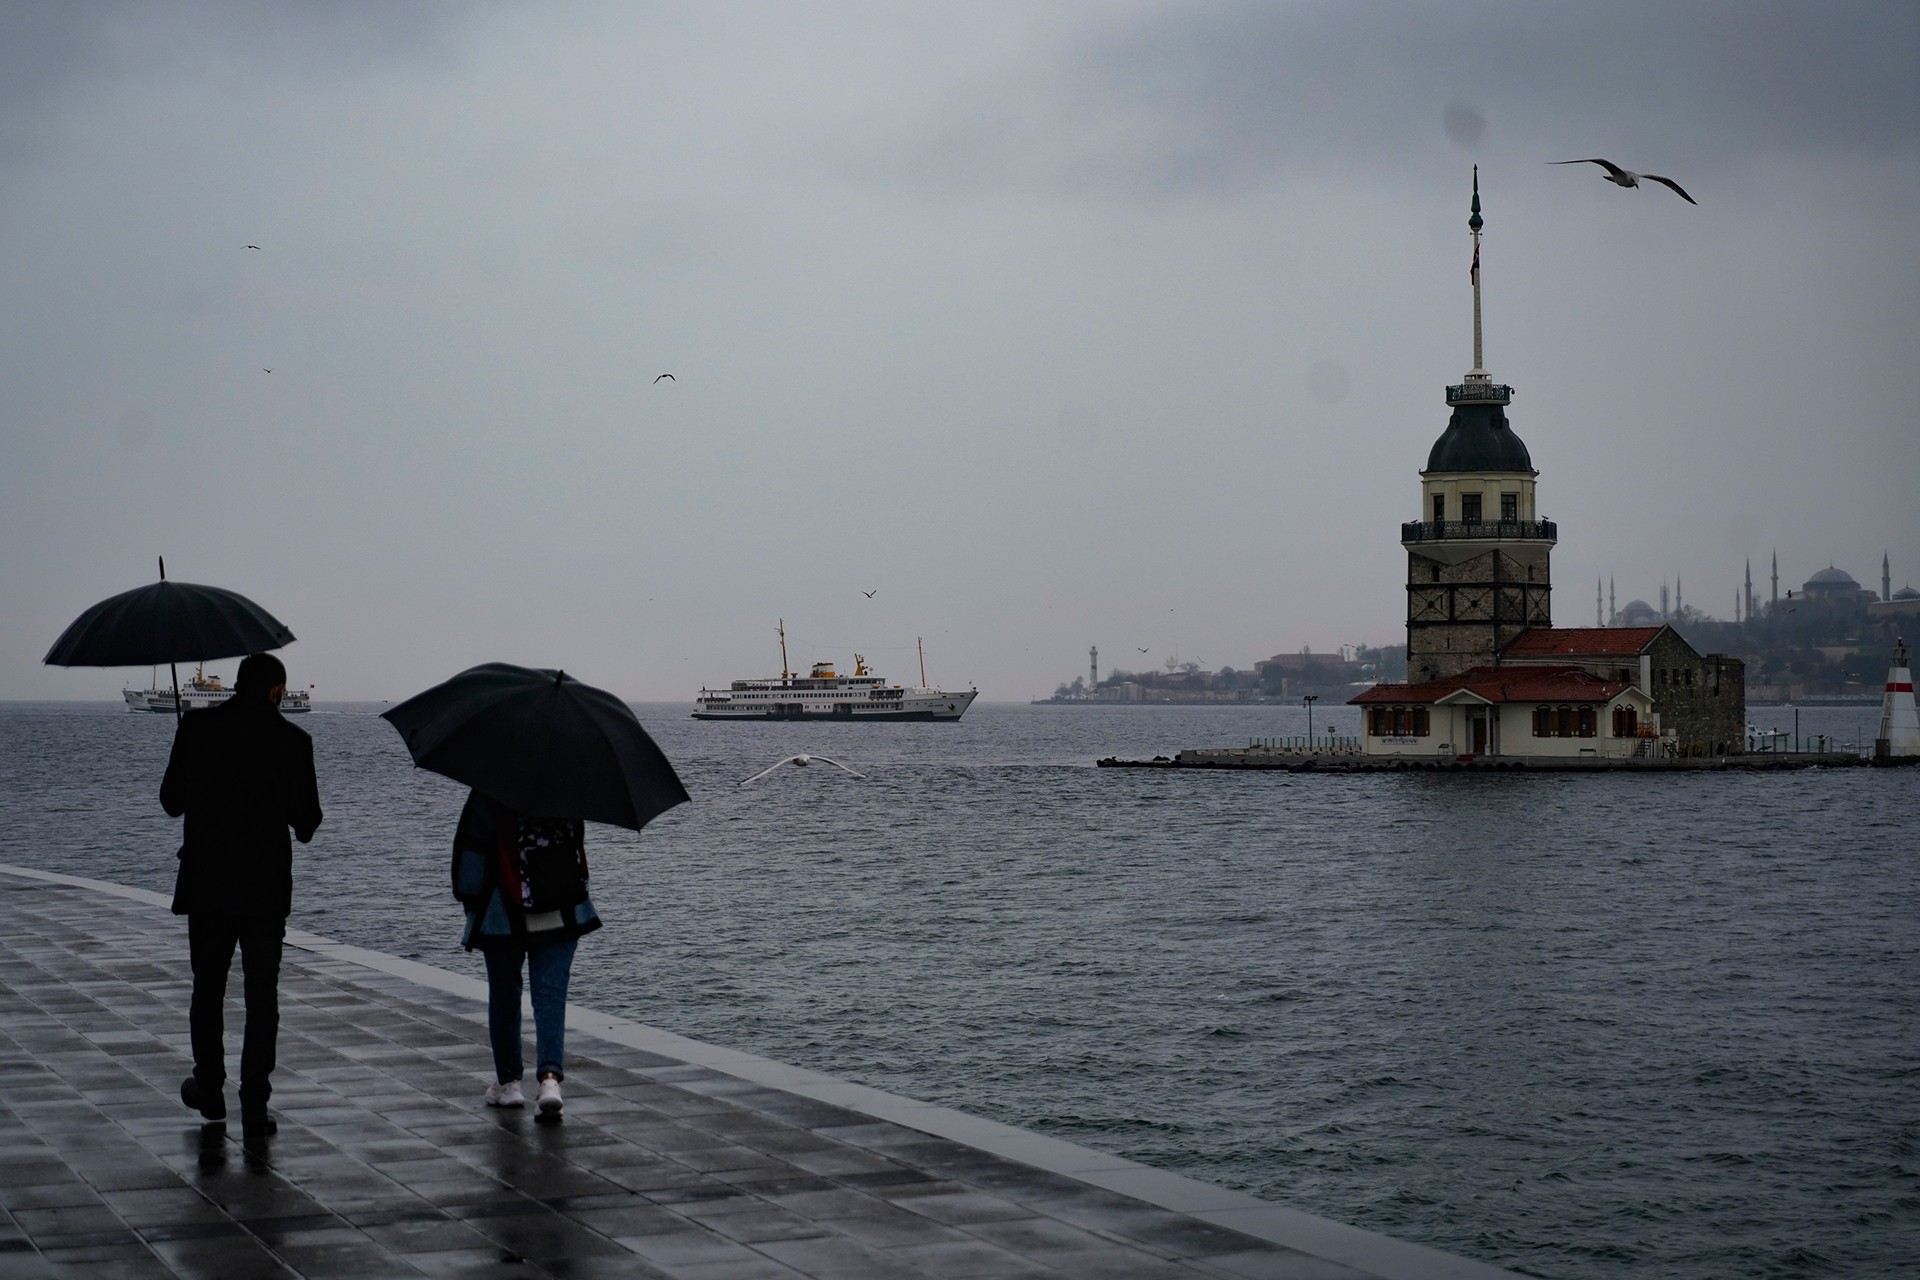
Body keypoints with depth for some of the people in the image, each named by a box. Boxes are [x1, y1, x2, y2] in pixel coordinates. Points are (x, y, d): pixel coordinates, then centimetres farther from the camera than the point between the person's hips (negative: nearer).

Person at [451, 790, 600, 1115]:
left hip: (504, 917, -3)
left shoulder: (490, 792, -11)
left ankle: (508, 1082, 20)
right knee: (551, 997, 0)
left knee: (504, 997, 12)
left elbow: (471, 847, -7)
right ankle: (550, 1075, -18)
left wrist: (470, 899, 7)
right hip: (563, 914, 3)